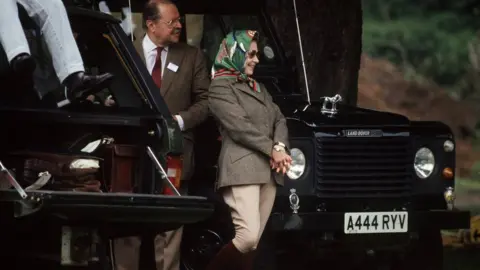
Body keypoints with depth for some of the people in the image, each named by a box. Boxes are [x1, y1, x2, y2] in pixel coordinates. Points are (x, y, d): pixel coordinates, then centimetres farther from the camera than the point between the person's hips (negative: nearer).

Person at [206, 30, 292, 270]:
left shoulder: (258, 87, 23)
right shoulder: (220, 86, -2)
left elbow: (279, 120, 15)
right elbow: (239, 127, -12)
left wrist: (280, 147, -6)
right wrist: (272, 150, -11)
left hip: (268, 171, 8)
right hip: (242, 170, -8)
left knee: (253, 242, 2)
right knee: (248, 237, -20)